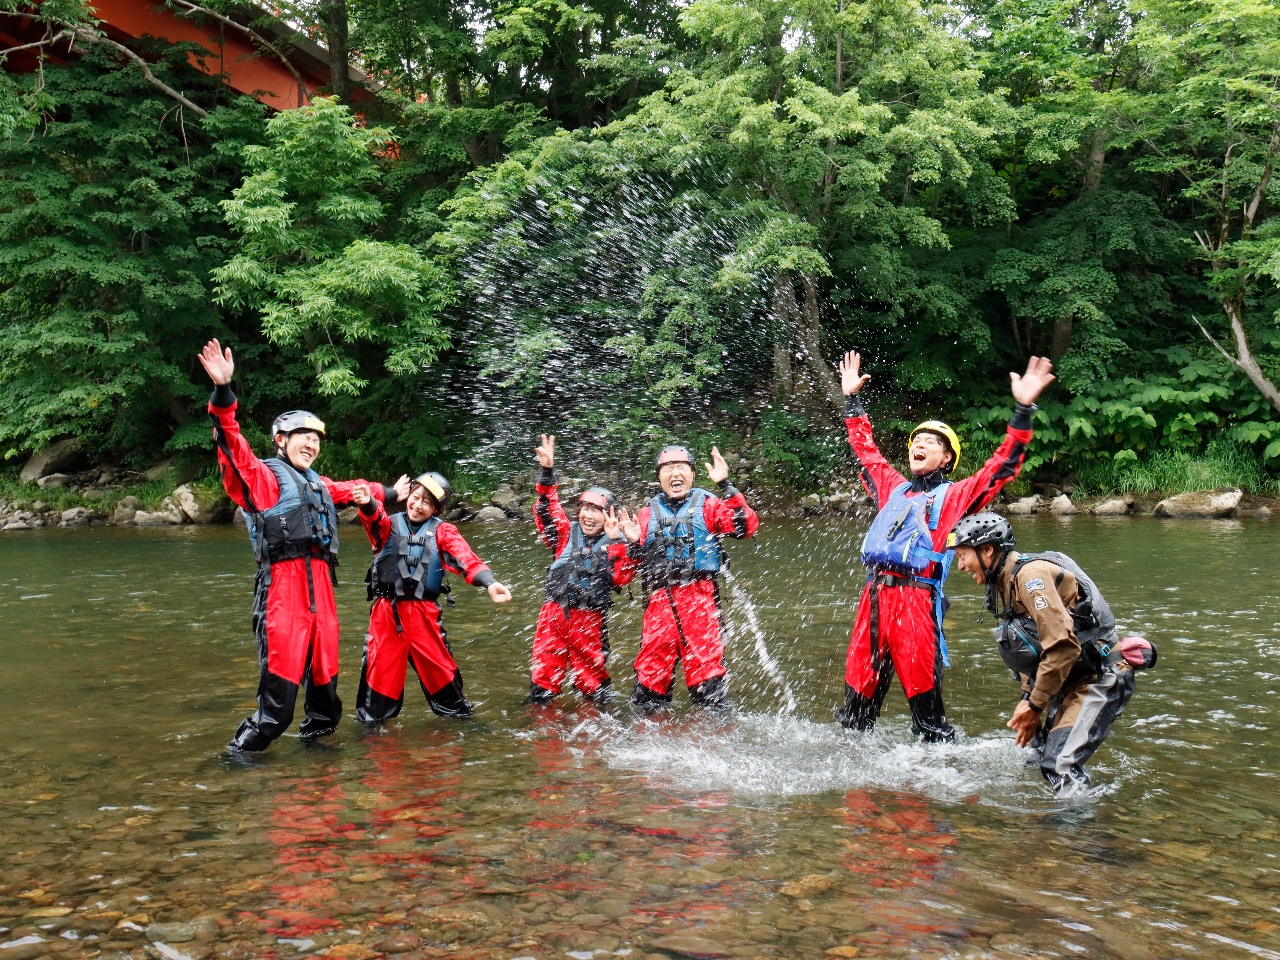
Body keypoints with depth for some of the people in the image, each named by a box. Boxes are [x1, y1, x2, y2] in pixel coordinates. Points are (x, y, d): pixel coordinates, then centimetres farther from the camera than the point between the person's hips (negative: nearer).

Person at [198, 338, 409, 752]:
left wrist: (389, 493, 59)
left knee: (325, 669, 11)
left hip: (320, 585, 7)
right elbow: (233, 447, -13)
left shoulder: (318, 484, 25)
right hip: (282, 582, -7)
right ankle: (244, 749, -3)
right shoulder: (263, 475, 3)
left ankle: (316, 734, 27)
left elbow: (352, 489, 44)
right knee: (280, 673, -12)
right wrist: (223, 393, -27)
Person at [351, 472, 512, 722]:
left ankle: (456, 711, 23)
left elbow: (464, 557, -10)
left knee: (438, 665, 6)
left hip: (423, 611, 0)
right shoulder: (390, 524, 8)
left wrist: (488, 582, -28)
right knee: (380, 665, 4)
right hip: (386, 610, 0)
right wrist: (367, 503, -41)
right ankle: (372, 719, 19)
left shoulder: (441, 532, 7)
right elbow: (374, 519, -15)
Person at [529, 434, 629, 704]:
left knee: (592, 683, 9)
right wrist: (547, 472, -12)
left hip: (590, 620, -2)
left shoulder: (614, 544, 0)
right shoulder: (567, 533, 8)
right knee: (543, 678, 6)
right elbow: (547, 510, -1)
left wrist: (616, 541, -27)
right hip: (554, 615, 2)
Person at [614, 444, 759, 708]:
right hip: (658, 601, 3)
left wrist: (725, 485, -13)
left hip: (700, 598, -3)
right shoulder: (647, 513, 19)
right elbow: (625, 574, 19)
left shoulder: (707, 505, 10)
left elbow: (746, 526, -10)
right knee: (649, 675, 3)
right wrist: (632, 544, 0)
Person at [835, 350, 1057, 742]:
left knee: (922, 687, -7)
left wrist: (1023, 411, -5)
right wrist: (852, 400, 41)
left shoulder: (955, 495, 11)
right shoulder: (893, 488, 24)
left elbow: (1002, 465, 2)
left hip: (917, 597, -5)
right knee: (858, 687, 7)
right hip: (874, 595, 5)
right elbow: (866, 450, 37)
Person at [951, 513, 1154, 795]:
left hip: (1101, 678, -10)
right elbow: (1032, 647, 19)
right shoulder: (1005, 582, 11)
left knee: (1060, 764, -19)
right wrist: (1028, 697, 7)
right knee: (1042, 753, 10)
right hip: (1071, 680, 10)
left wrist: (1035, 705, -18)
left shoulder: (1031, 574, -20)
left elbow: (1062, 646, -27)